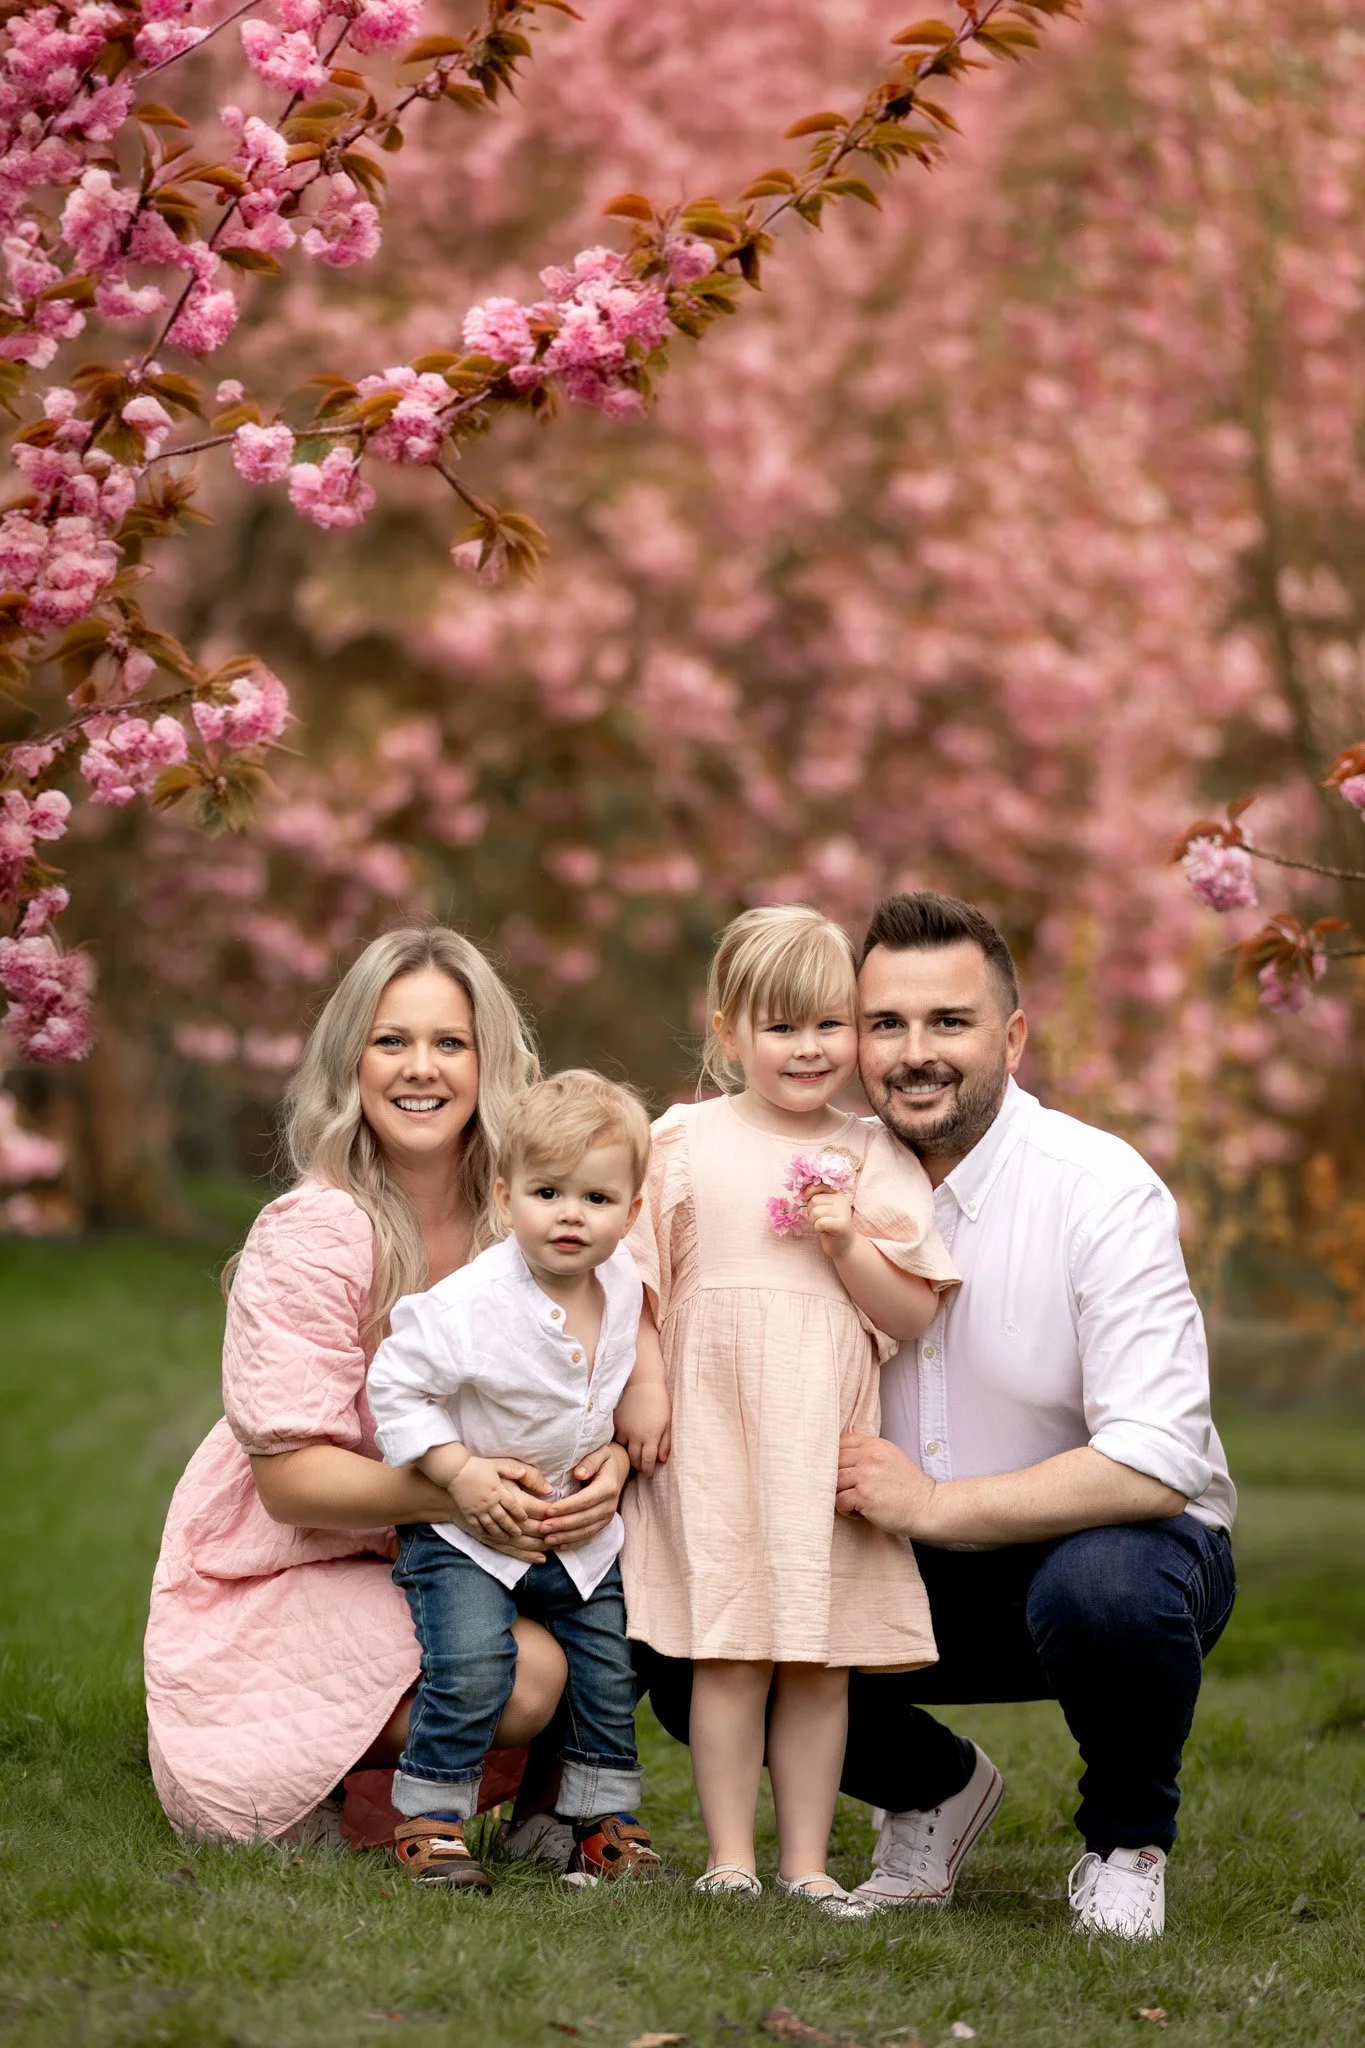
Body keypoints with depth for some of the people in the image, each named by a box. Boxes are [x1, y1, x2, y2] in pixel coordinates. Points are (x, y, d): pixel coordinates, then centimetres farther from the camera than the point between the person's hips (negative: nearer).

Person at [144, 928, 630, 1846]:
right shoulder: (309, 1237, -17)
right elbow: (290, 1480, -20)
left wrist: (609, 1463, -25)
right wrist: (452, 1489, -37)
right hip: (283, 1582, -5)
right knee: (524, 1675, -28)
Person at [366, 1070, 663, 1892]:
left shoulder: (625, 1285, -5)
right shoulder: (471, 1304, -25)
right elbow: (397, 1385, -17)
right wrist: (461, 1473, -21)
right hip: (469, 1528, -6)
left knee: (611, 1672, 7)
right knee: (472, 1667, -19)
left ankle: (605, 1820, 23)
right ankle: (431, 1818, -4)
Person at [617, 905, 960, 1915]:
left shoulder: (876, 1160, 6)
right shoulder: (687, 1141, 4)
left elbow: (910, 1313, 4)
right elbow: (638, 1274, 6)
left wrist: (847, 1241, -10)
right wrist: (643, 1385, -3)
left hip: (831, 1434, 2)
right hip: (715, 1428, -1)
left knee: (823, 1662, 5)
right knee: (731, 1654, -3)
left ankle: (807, 1860, 12)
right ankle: (730, 1858, 5)